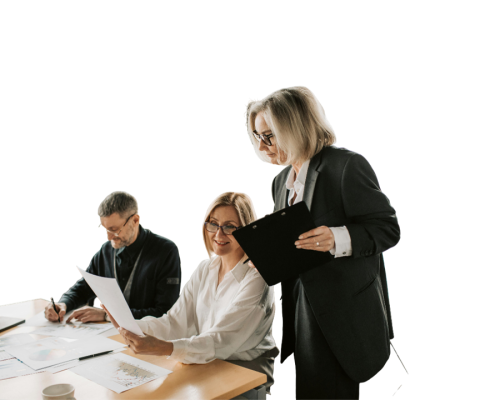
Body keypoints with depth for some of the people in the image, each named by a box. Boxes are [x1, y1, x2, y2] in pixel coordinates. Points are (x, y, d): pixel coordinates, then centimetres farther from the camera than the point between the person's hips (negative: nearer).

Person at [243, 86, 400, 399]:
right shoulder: (282, 180, 11)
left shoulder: (347, 165, -14)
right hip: (303, 310, 7)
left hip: (344, 314, -7)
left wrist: (337, 239, -30)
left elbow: (389, 229, -14)